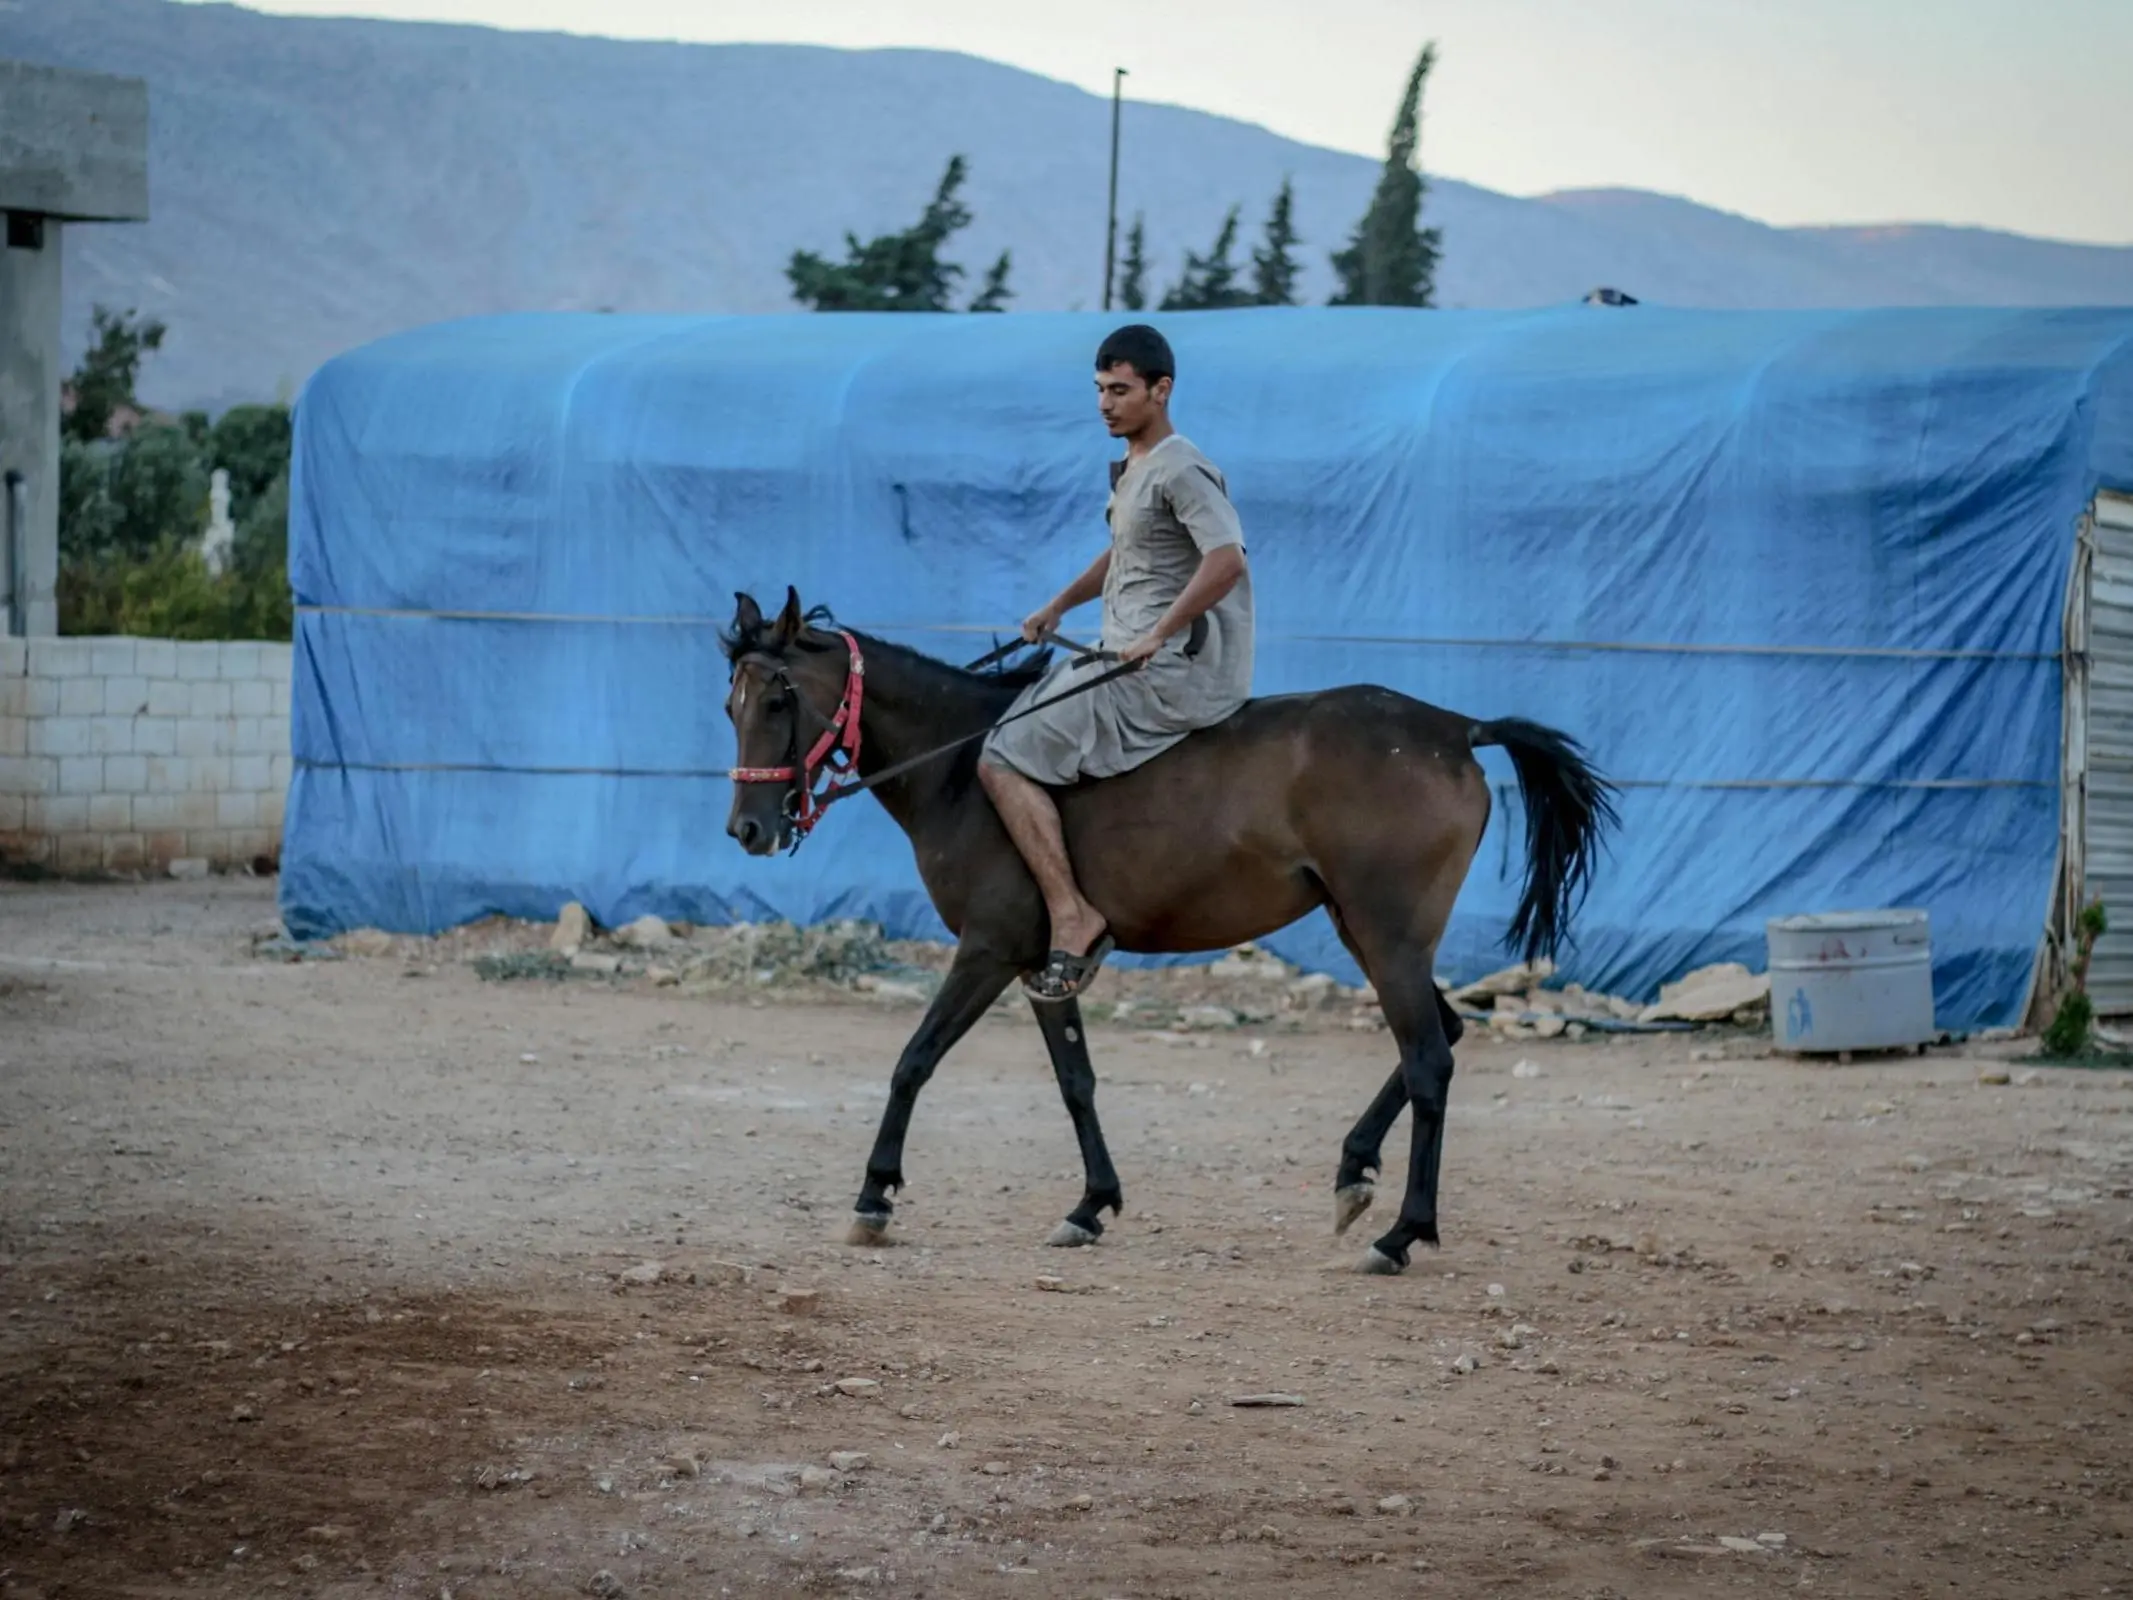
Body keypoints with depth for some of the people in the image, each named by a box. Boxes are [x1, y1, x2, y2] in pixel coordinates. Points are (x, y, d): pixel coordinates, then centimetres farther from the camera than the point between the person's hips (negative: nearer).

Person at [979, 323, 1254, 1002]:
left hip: (1167, 673, -11)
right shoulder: (1132, 469, 17)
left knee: (1005, 762, -16)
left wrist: (1158, 636, -28)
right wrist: (1059, 605, 24)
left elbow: (1227, 560, -28)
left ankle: (1072, 917, -19)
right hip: (1128, 662, 11)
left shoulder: (1180, 472, -14)